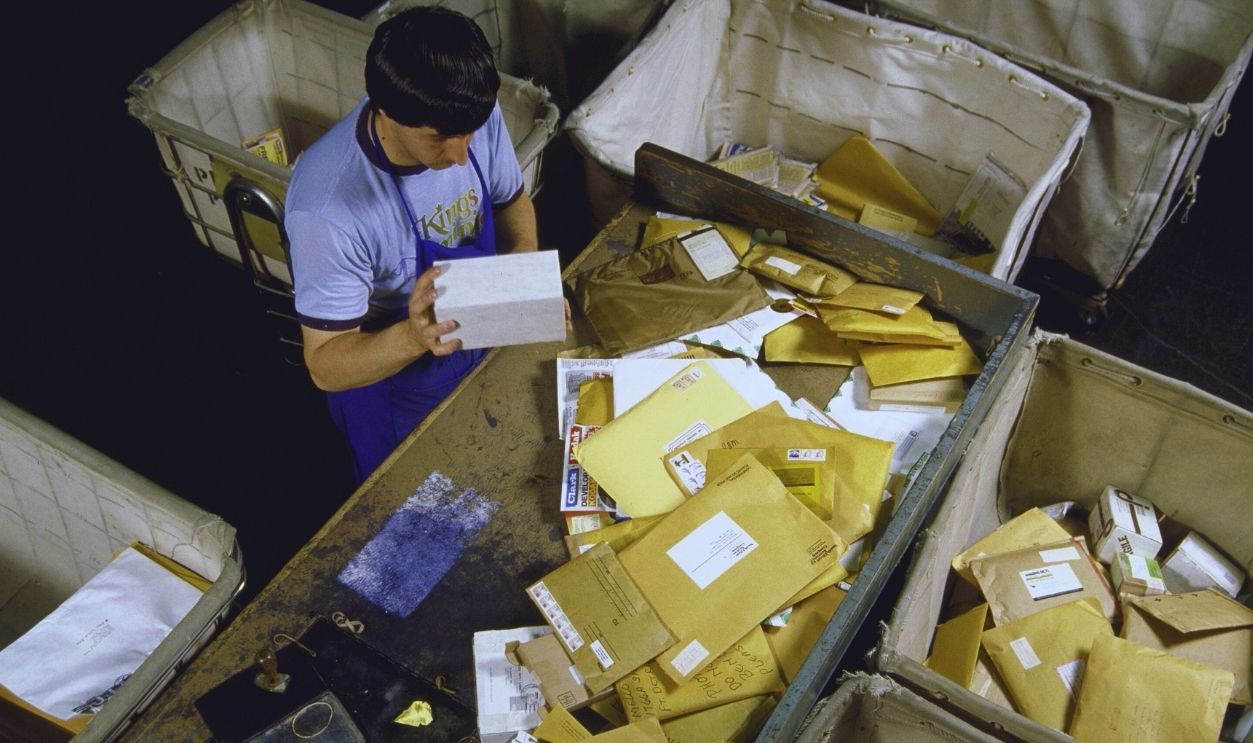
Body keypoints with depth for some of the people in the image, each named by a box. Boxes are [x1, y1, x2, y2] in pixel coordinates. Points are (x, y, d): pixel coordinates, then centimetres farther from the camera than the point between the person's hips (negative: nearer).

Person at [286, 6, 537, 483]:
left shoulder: (475, 117, -23)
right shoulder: (326, 208, -39)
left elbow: (511, 202, -1)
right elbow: (325, 365, -31)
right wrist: (413, 337, -51)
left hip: (481, 345, 5)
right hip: (389, 380, -5)